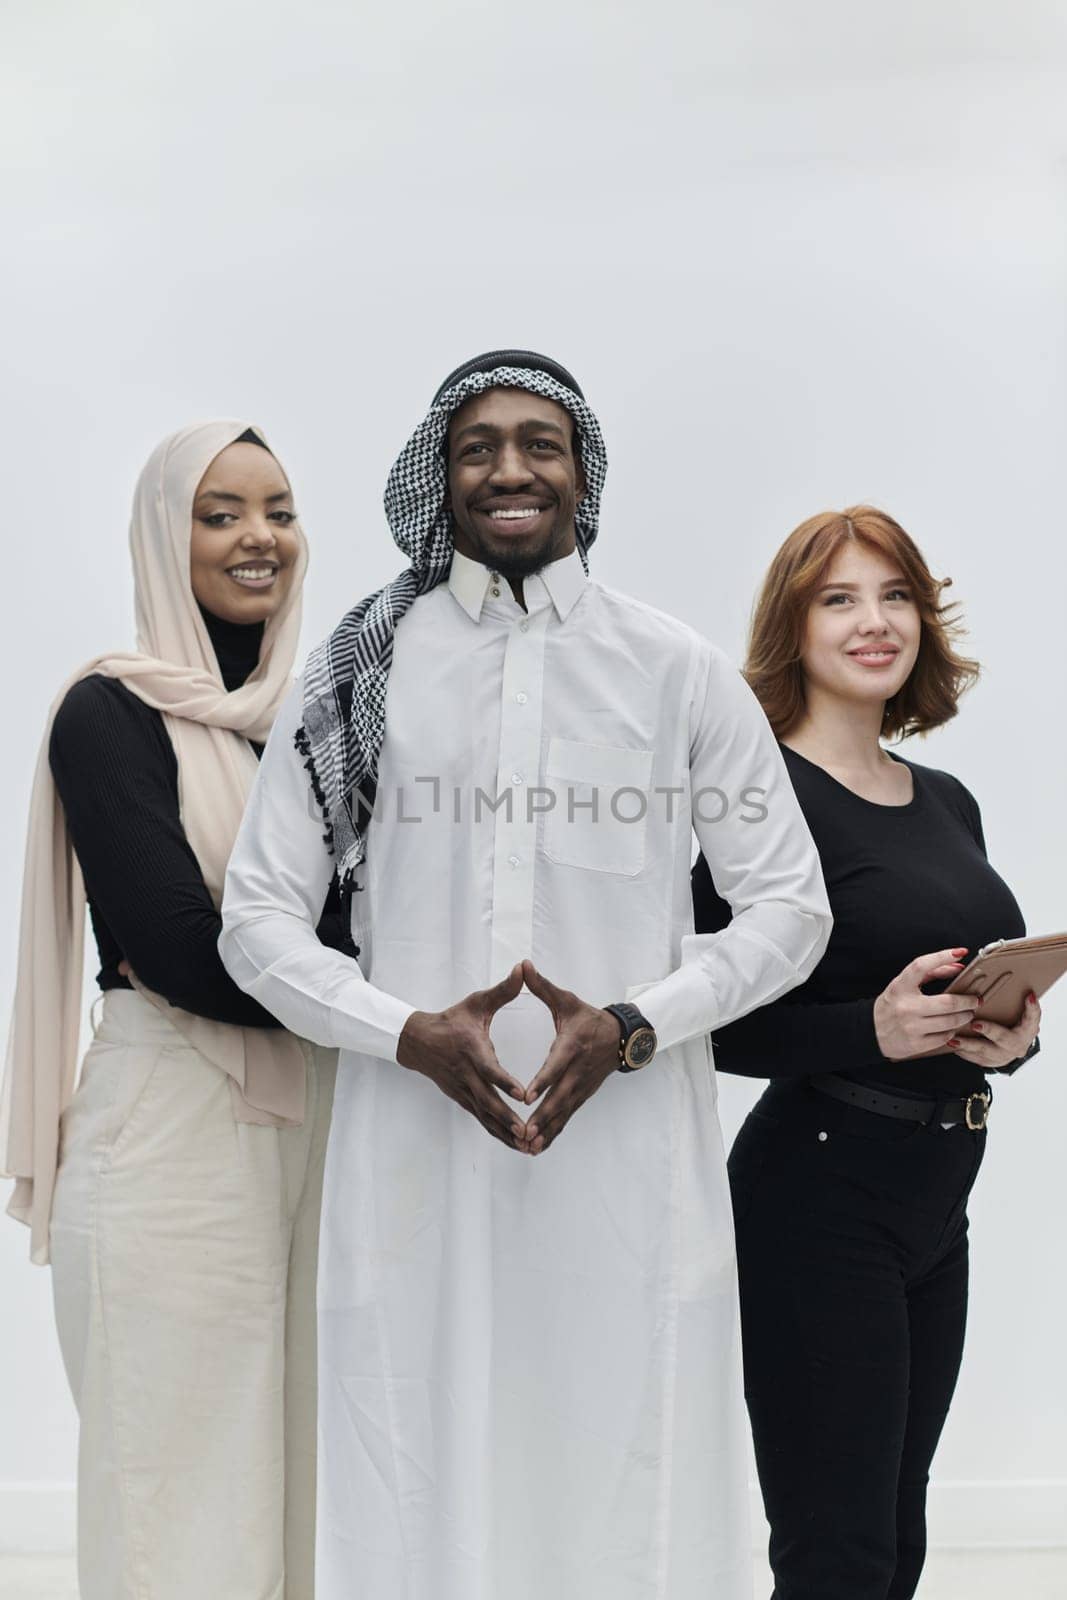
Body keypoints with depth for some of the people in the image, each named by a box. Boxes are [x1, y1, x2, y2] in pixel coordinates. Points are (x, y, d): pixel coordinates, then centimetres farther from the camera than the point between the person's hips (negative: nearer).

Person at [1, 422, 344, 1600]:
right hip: (174, 1126, -5)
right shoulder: (112, 714, -6)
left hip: (318, 1122, 6)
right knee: (187, 1504, 4)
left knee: (302, 1468, 13)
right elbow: (183, 953, -15)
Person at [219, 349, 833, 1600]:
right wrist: (409, 1034, -10)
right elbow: (257, 914, 6)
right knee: (422, 1484, 5)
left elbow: (791, 903, 7)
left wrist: (633, 1026, -9)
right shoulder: (360, 671, 7)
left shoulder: (676, 671, 6)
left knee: (631, 1473, 4)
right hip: (415, 1153, 1)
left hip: (629, 1151, 0)